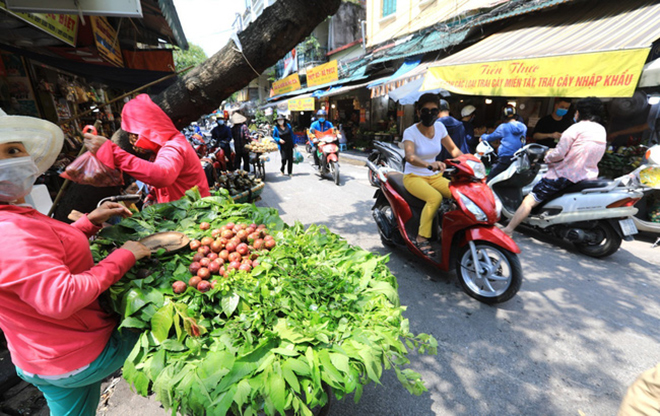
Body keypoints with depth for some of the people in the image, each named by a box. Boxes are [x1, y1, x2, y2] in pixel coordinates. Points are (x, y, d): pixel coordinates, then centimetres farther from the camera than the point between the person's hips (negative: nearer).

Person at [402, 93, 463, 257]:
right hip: (413, 177, -5)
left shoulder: (439, 127, 2)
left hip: (435, 176, 5)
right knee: (435, 197, -32)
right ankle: (421, 238, -20)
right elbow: (409, 156, -33)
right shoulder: (410, 132, -14)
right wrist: (429, 164, -51)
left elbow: (453, 149, 10)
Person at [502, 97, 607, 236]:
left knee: (529, 200, -10)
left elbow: (559, 154, -16)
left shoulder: (577, 128, -10)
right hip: (588, 177, 8)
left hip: (565, 176, -8)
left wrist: (548, 157, 4)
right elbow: (587, 155, 21)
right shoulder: (602, 131, 13)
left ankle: (508, 230, -14)